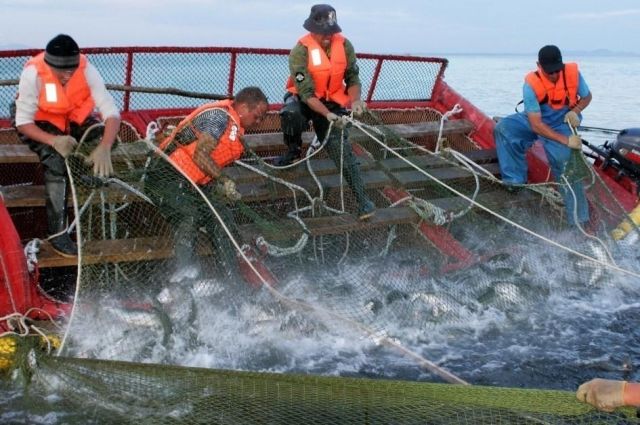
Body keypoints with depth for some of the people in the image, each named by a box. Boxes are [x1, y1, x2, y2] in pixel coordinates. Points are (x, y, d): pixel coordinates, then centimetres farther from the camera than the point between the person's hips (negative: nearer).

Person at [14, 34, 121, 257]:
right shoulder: (33, 73, -30)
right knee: (56, 160, -30)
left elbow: (111, 112, -28)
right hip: (40, 124, -3)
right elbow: (22, 122, -25)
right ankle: (57, 231, -25)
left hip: (76, 120, 3)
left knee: (103, 136, -26)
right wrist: (53, 140, -43)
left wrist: (104, 148, -46)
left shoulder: (86, 69, -25)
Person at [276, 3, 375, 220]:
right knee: (291, 114, -37)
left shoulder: (344, 45, -12)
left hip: (332, 102, 2)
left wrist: (355, 100, -22)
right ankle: (294, 150, -6)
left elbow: (352, 78, -1)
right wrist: (327, 115, -42)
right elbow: (306, 92, -28)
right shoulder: (301, 51, -24)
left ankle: (362, 197, -6)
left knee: (342, 148, -10)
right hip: (302, 98, -2)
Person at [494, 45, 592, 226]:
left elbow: (587, 97, 1)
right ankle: (516, 181, -14)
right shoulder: (531, 84, -28)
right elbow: (536, 125, -30)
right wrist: (565, 140, -38)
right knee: (503, 128, -23)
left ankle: (579, 220, -8)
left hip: (562, 124, 0)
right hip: (536, 121, 0)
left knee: (566, 165, -15)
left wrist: (576, 111, -21)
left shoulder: (573, 73, -21)